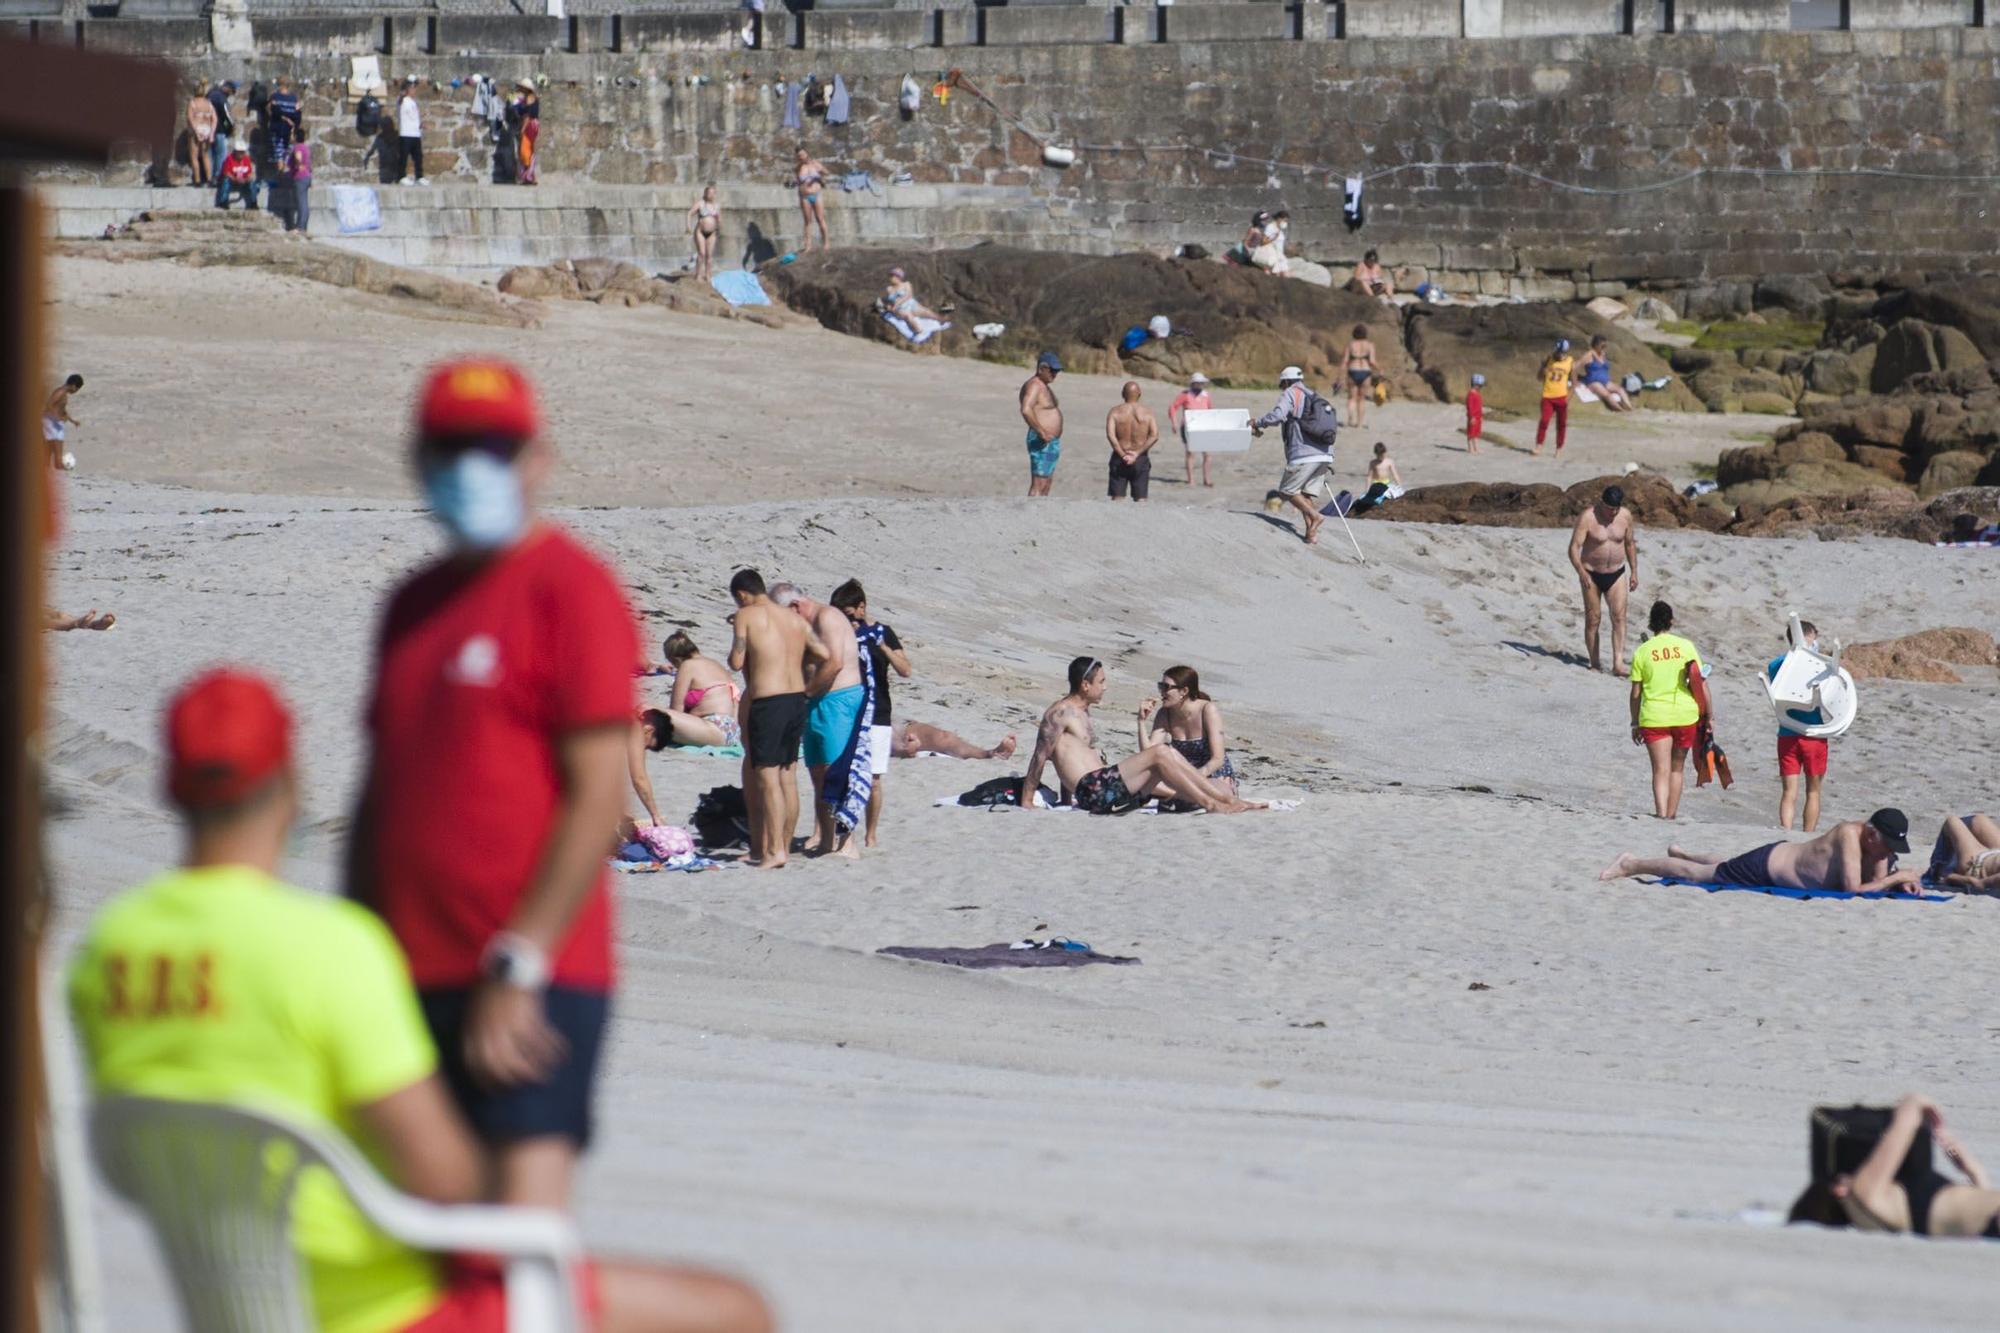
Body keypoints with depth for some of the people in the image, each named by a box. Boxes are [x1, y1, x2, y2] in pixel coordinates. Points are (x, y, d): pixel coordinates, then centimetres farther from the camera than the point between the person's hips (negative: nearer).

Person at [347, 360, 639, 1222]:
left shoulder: (570, 587, -5)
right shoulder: (413, 605, 17)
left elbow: (598, 796, -11)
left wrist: (520, 968, -15)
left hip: (529, 983, -7)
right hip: (408, 975, 7)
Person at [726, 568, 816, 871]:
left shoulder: (746, 616, -4)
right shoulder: (797, 621, 12)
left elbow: (737, 662, -9)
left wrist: (733, 653, 12)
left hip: (767, 701, -6)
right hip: (798, 699, 6)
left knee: (767, 778, -6)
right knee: (788, 777, 13)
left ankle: (773, 850, -12)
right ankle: (784, 846, 18)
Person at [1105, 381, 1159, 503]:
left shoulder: (1115, 412, -3)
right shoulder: (1147, 412, -1)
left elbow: (1110, 435, -17)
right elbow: (1154, 436, -10)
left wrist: (1122, 455, -16)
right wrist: (1137, 453, -13)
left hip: (1120, 459, -1)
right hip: (1141, 459, 1)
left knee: (1117, 499, 4)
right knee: (1140, 499, 4)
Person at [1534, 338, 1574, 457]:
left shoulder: (1571, 362, -1)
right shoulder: (1548, 359, 0)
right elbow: (1540, 376, 8)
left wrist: (1570, 397, -8)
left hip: (1562, 397, 0)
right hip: (1547, 396, 0)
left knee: (1562, 424, 5)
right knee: (1544, 420, -12)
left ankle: (1559, 449, 15)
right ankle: (1538, 447, -8)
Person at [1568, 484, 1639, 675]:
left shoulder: (1625, 516, -1)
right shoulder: (1587, 518, -15)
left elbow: (1630, 544, 13)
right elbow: (1574, 548, -18)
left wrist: (1634, 572, 11)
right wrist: (1581, 571, -31)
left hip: (1616, 574, 2)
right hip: (1592, 575, -2)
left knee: (1619, 616, -11)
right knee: (1593, 619, 2)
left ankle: (1618, 663, -16)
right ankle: (1595, 662, 14)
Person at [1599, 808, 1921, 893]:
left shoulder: (1877, 841, -13)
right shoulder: (1850, 836, -36)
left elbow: (1877, 881, -7)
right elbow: (1853, 888, -42)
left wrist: (1897, 880, -28)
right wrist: (1896, 878, -36)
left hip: (1783, 856, 8)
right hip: (1765, 866, -8)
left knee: (1727, 867, 36)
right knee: (1696, 874, 9)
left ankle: (1680, 853, 62)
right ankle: (1632, 864, 26)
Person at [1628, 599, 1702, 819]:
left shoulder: (1642, 652, -1)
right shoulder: (1685, 646, 0)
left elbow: (1636, 693, 1)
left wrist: (1635, 723, 11)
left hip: (1654, 717, -1)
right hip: (1685, 715, 1)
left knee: (1661, 770, -4)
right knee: (1676, 768, 17)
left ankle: (1661, 814, -21)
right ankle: (1671, 815, 23)